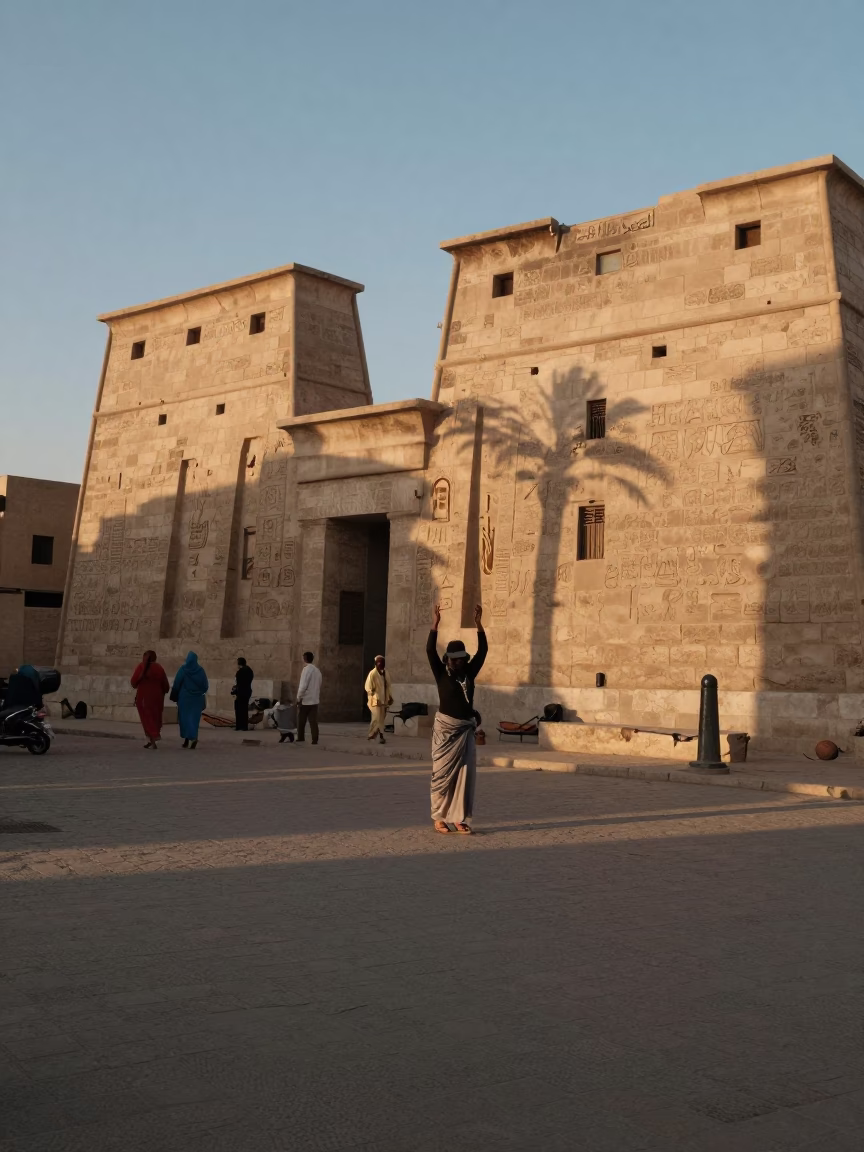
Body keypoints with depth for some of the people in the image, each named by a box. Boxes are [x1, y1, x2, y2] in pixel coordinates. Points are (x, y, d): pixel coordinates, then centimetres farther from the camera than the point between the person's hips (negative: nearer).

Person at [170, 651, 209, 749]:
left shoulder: (182, 669, -4)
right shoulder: (200, 670, 0)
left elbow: (177, 683, -6)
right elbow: (206, 685, 2)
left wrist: (174, 696, 4)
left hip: (184, 697, -1)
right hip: (197, 698, 1)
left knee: (184, 717, 9)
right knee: (194, 717, 6)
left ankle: (186, 738, 0)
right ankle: (193, 737, -11)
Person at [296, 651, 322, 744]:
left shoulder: (306, 669, -12)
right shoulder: (317, 670, 11)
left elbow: (303, 685, -18)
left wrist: (299, 697, -11)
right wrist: (318, 696, 16)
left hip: (305, 700, -6)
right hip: (314, 700, 6)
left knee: (301, 721, 7)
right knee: (313, 721, 3)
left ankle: (300, 739, 10)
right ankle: (315, 740, -3)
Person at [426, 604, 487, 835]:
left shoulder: (469, 673, 7)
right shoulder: (442, 674, -1)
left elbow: (483, 651, 1)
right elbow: (430, 651, -12)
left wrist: (478, 624, -8)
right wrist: (436, 623, -20)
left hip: (466, 729, 3)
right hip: (445, 728, -3)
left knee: (465, 774, -1)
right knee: (443, 774, 0)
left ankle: (460, 819, 2)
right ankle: (439, 817, 10)